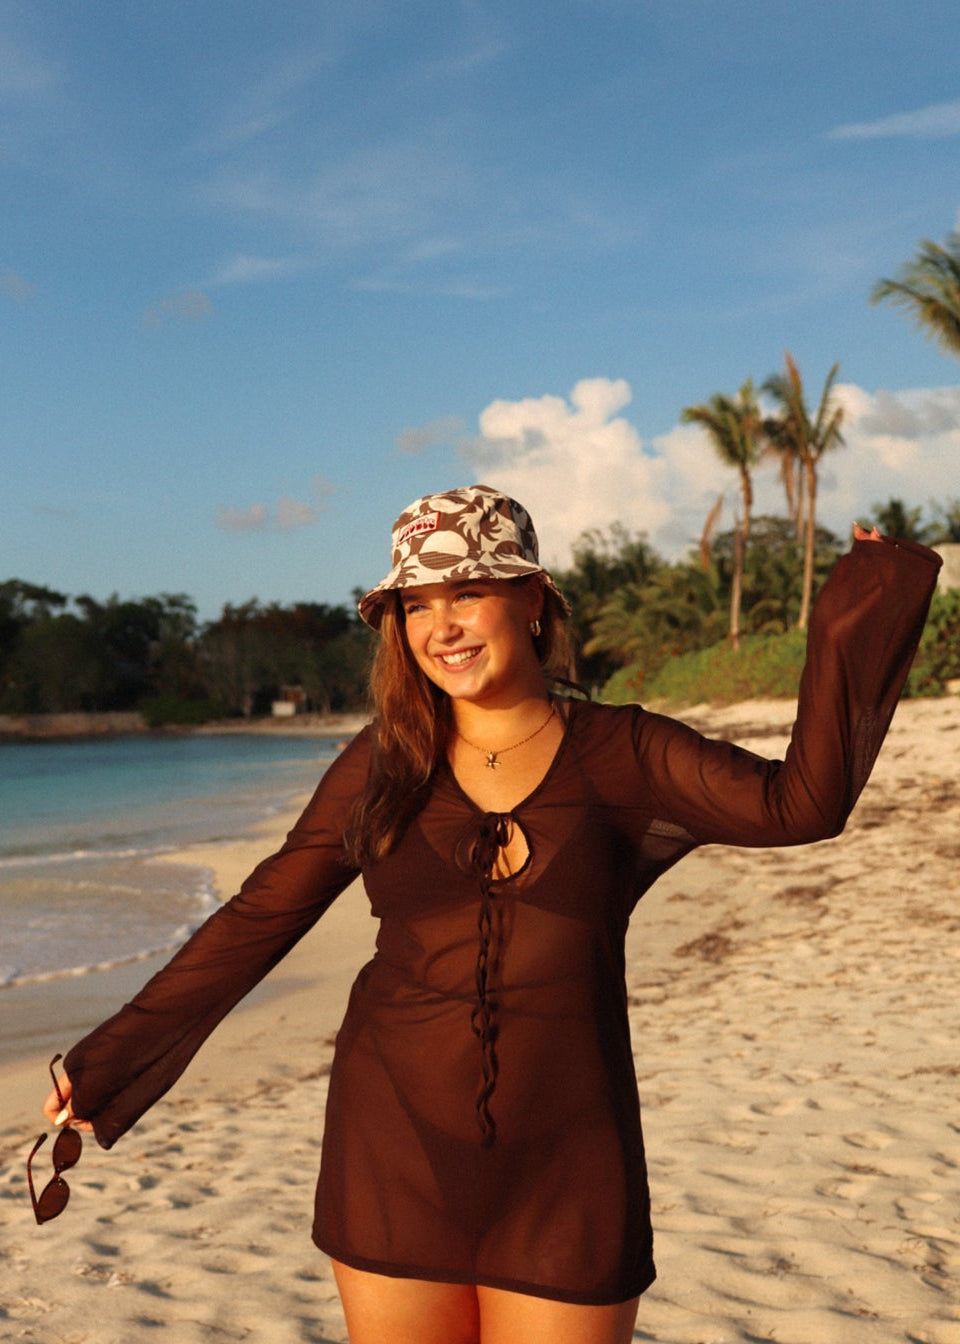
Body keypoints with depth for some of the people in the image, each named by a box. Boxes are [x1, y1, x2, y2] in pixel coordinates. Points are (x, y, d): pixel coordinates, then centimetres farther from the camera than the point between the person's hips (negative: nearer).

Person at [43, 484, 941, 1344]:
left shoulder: (619, 755, -1)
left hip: (563, 1172, -1)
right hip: (394, 1161, 1)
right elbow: (258, 920, 6)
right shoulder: (383, 764, 2)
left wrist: (863, 606, -15)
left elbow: (798, 803, -14)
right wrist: (110, 1060, 8)